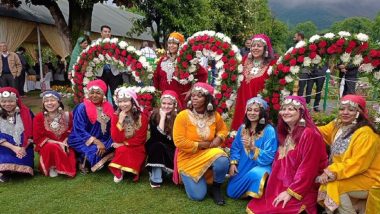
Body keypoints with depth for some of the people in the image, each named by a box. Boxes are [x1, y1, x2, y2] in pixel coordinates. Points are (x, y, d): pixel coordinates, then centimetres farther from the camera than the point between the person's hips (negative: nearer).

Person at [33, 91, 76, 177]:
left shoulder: (67, 116, -2)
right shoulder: (39, 118, -5)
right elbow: (38, 138, -7)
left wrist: (65, 142, -14)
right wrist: (56, 143, -19)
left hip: (65, 146, 1)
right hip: (46, 146, 0)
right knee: (52, 147, -39)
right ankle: (52, 167, -12)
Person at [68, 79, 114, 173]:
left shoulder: (108, 107, 2)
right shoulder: (82, 108, -11)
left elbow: (111, 128, 7)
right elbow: (80, 131, -15)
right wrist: (96, 142, -25)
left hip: (103, 140, 5)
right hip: (83, 141, -5)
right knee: (94, 150, -31)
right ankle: (83, 162, 0)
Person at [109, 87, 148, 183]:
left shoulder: (142, 117, -8)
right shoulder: (115, 116, -3)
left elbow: (140, 139, -8)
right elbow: (116, 139, -11)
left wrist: (123, 144, -12)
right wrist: (120, 121, -20)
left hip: (137, 149, -1)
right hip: (121, 149, 1)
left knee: (123, 150, -27)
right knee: (122, 150, -29)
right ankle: (119, 171, -3)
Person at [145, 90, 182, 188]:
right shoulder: (155, 115, -10)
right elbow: (158, 136, -22)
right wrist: (163, 117, -24)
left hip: (173, 149, 0)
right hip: (156, 147, 0)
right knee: (158, 145, -31)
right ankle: (155, 179, -25)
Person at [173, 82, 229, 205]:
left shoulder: (214, 115, -3)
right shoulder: (183, 116, -15)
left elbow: (223, 129, 16)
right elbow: (179, 142, -20)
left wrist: (218, 139, -7)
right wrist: (203, 145, -17)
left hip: (208, 154, 3)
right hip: (189, 159, -2)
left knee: (222, 160, -32)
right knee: (198, 195, -12)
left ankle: (216, 188, -1)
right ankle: (189, 178, 24)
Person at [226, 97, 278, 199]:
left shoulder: (269, 130, -15)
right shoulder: (243, 128, 3)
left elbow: (269, 157, -18)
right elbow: (235, 148, 8)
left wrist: (252, 147, -30)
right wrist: (233, 163, -7)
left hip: (260, 166, -5)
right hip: (242, 167, 5)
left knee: (254, 174, -39)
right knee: (231, 192, -2)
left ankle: (252, 195, -7)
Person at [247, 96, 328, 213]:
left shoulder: (309, 134, -16)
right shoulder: (285, 133, 11)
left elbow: (308, 169, -20)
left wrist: (290, 192, -20)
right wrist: (275, 187, 4)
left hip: (301, 192, -8)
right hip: (282, 186, 8)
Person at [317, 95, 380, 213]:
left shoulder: (366, 134, -19)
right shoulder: (337, 125, 3)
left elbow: (358, 164, -25)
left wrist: (333, 172, -29)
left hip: (367, 179, -8)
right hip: (350, 177, 8)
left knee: (333, 185, -25)